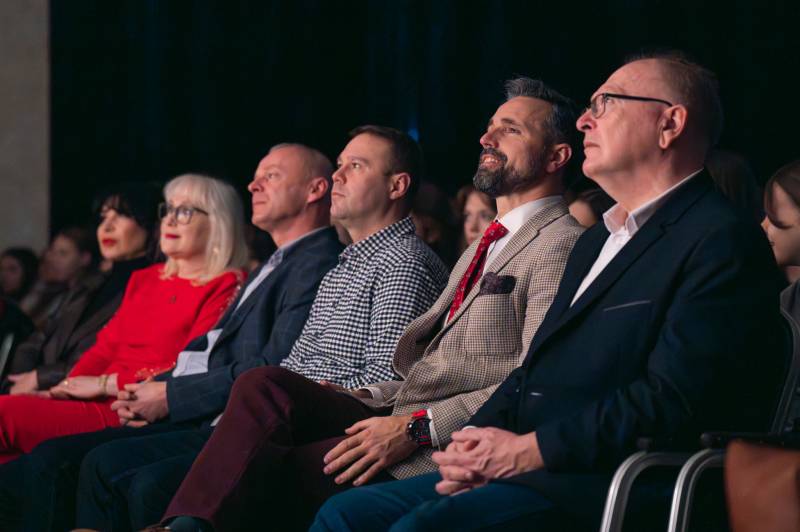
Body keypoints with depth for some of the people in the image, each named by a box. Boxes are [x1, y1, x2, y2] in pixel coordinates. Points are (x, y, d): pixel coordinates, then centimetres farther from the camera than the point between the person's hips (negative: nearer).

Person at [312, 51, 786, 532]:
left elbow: (672, 400, -18)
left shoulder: (723, 239, -8)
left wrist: (527, 450, -17)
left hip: (597, 484, -9)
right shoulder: (597, 241, 26)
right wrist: (476, 442, 2)